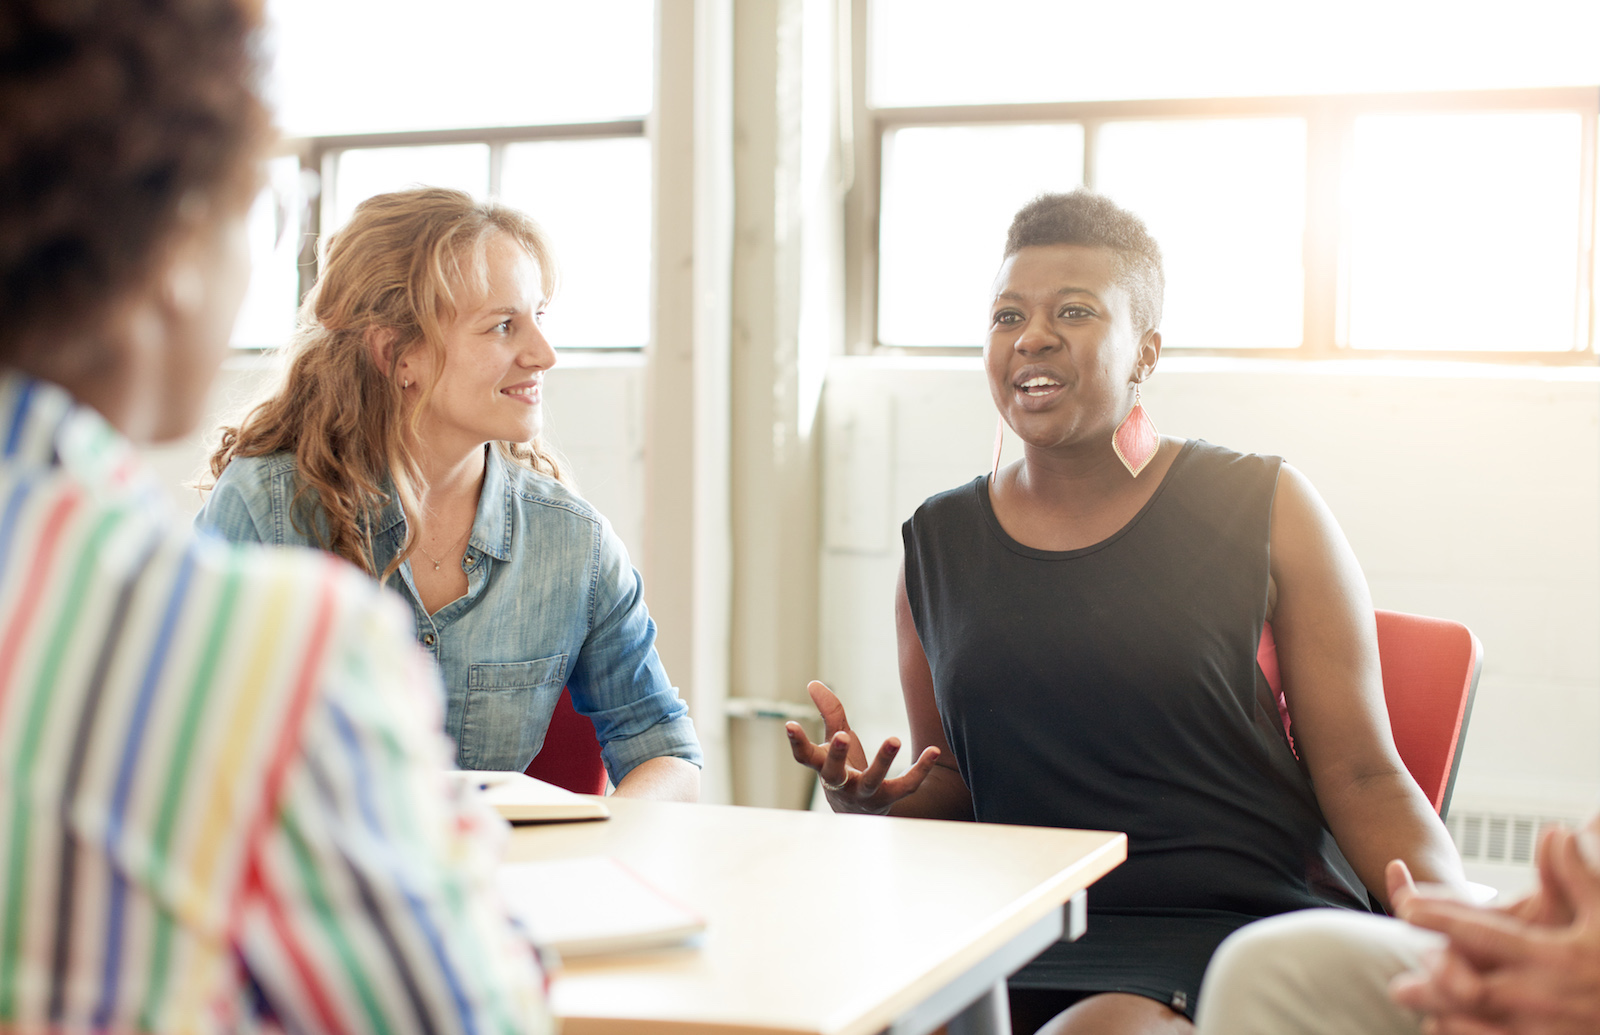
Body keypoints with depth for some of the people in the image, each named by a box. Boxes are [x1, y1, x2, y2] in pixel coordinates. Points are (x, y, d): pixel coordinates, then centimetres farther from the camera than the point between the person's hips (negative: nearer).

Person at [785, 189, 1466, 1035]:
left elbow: (1363, 780, 0)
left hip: (1251, 932, -3)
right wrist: (870, 802, -5)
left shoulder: (1265, 512, 1)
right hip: (1030, 938, 3)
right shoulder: (938, 544, 12)